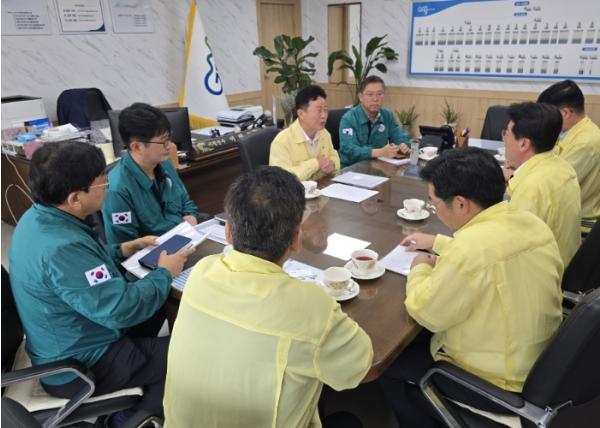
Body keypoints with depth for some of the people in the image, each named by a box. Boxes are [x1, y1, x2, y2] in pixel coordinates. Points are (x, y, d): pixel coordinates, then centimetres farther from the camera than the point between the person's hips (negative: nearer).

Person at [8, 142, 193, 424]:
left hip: (66, 347, 9)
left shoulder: (38, 217, -4)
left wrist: (124, 250, 4)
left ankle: (131, 408, 29)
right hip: (78, 368, -9)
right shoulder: (61, 247, -35)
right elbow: (122, 310, -33)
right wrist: (165, 273, -18)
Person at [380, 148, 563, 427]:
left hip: (499, 382, -8)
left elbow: (426, 314, -20)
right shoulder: (530, 222, -7)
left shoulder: (471, 248, -34)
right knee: (417, 340, 25)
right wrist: (438, 243, 19)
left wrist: (420, 268, -4)